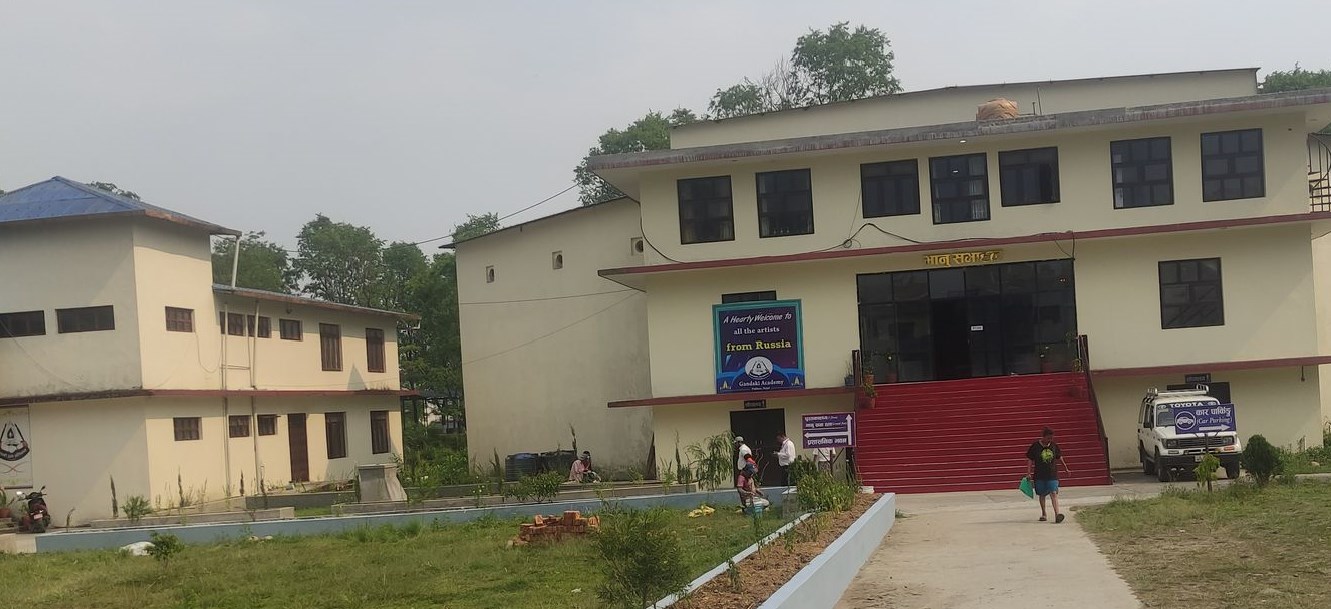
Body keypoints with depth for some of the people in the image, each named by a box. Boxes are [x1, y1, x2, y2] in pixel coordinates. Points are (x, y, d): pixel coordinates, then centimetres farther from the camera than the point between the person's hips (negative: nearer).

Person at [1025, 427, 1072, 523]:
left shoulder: (1054, 445, 4)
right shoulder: (1035, 446, -5)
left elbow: (1059, 458, 19)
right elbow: (1030, 460, -1)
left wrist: (1066, 469, 25)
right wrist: (1028, 473, -6)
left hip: (1052, 474, 1)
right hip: (1039, 475, 0)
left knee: (1054, 493, -12)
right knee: (1042, 494, 10)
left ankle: (1057, 514, -21)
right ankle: (1044, 514, 24)